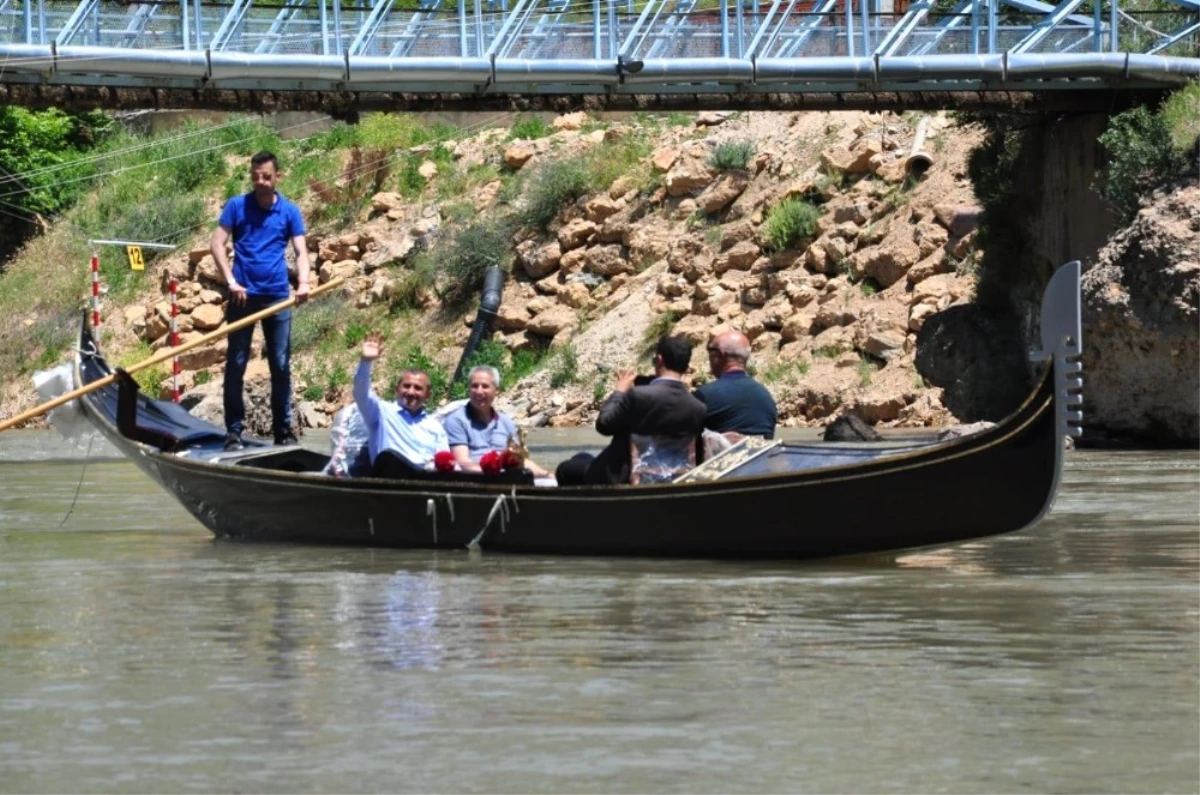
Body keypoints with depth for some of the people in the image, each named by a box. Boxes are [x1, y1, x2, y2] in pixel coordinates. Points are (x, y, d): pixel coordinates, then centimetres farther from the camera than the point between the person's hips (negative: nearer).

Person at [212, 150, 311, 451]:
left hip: (277, 298, 1)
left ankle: (283, 429, 13)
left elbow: (301, 251, -1)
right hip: (243, 296, -1)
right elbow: (217, 244, -2)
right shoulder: (237, 206, 2)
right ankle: (233, 430, 5)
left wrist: (303, 283, -19)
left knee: (281, 366, 5)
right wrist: (231, 282, -12)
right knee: (236, 364, 0)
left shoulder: (289, 211, 5)